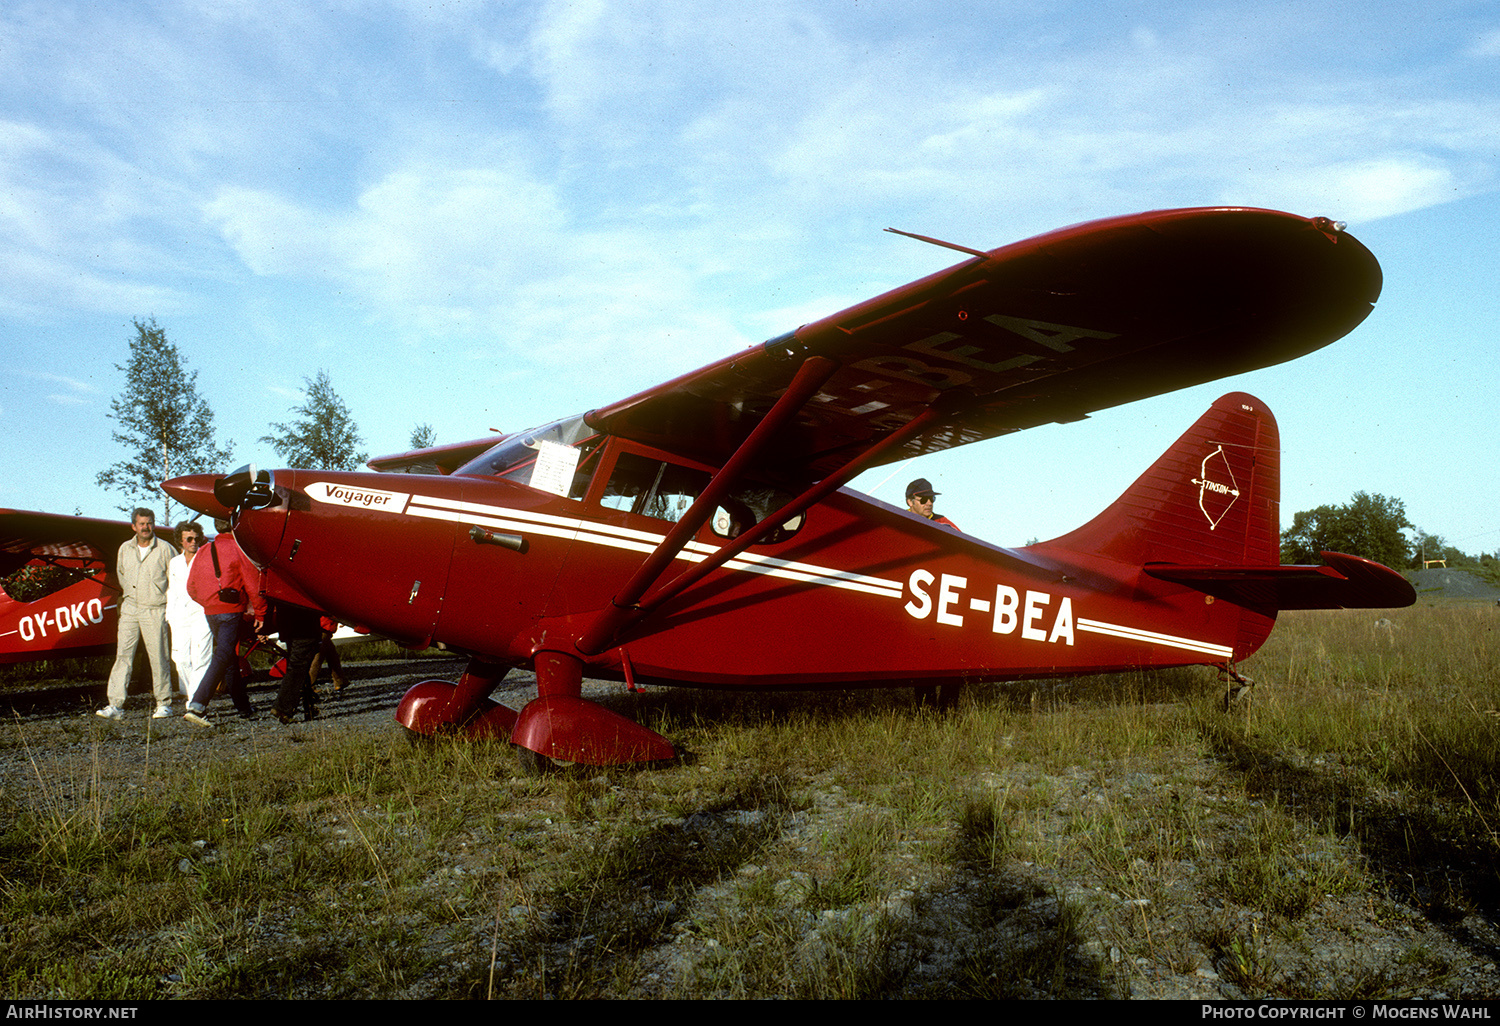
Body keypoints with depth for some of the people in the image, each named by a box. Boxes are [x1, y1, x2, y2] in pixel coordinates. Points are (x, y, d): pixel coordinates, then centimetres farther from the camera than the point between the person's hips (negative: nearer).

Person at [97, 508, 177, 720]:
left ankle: (164, 704, 9)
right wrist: (129, 593, 18)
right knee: (123, 656, -2)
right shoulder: (125, 549, 8)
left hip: (155, 611, -4)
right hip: (130, 609, 4)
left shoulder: (165, 549, -4)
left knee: (158, 657, -1)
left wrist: (168, 601, 0)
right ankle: (116, 705, -3)